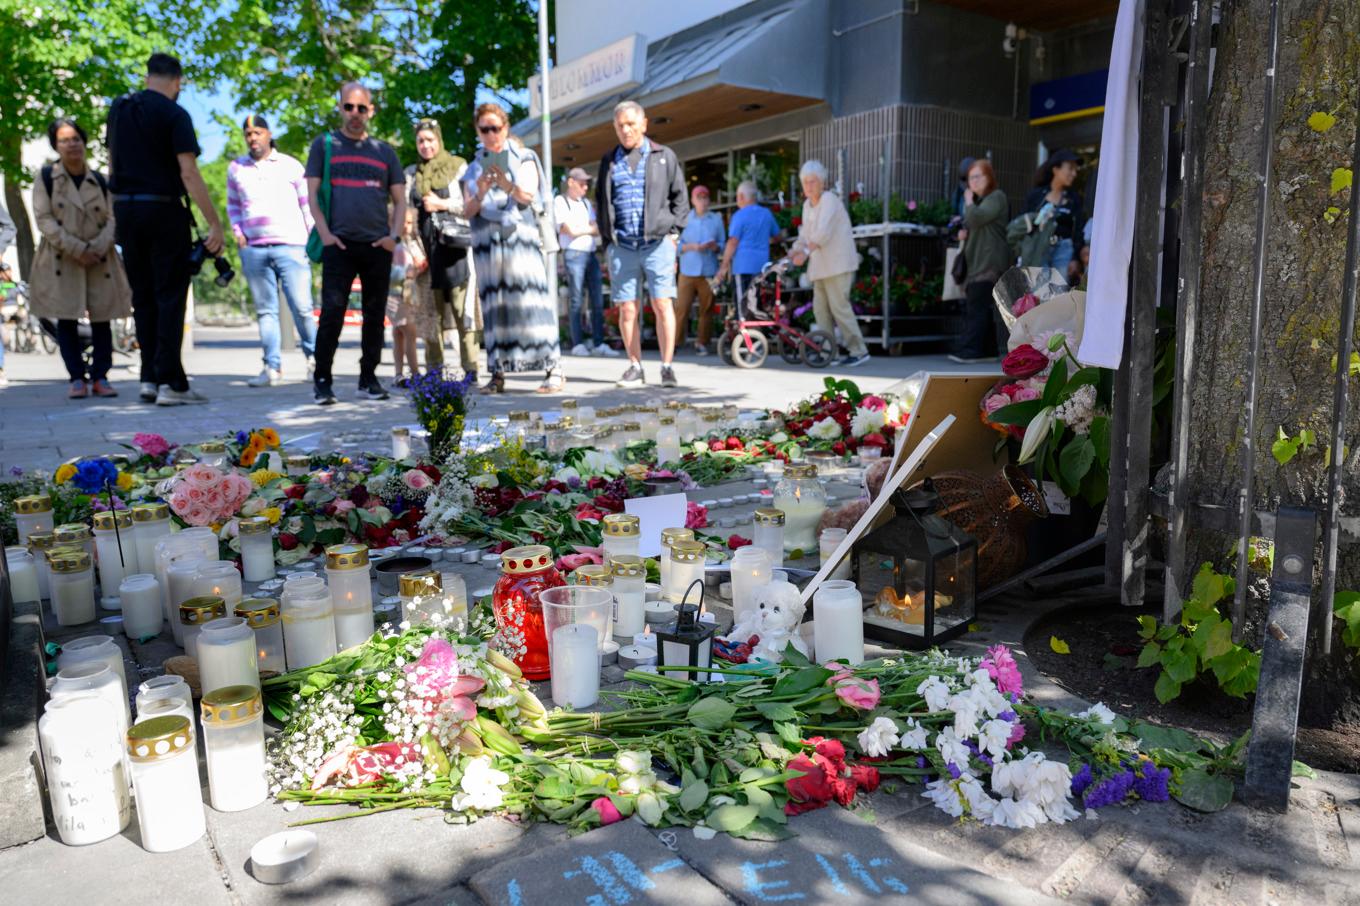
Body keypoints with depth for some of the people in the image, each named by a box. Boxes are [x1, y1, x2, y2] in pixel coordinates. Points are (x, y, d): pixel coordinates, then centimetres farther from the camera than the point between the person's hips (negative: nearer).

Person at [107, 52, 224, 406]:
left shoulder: (119, 109, 12)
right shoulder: (174, 114, -8)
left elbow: (112, 162, 18)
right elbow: (188, 172, -17)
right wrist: (215, 223, -17)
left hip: (125, 208, 6)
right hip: (163, 210, -6)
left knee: (143, 297, 12)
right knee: (169, 297, -3)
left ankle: (149, 378, 13)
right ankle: (170, 383, -5)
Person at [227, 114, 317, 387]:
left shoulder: (291, 165, 7)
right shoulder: (236, 168, 14)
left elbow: (308, 204, 9)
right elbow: (233, 204, 24)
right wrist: (237, 232, 8)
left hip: (291, 246, -3)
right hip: (253, 249, 3)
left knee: (301, 307, -8)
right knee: (265, 310, 3)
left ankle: (313, 355, 12)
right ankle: (272, 367, 5)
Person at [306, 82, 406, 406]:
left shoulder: (384, 151, 17)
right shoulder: (324, 145, 11)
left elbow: (399, 200, 16)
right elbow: (312, 194, 5)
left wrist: (394, 236, -1)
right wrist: (325, 234, -9)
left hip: (378, 246, 3)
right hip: (339, 245, -3)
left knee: (374, 315, 6)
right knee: (331, 313, -9)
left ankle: (368, 380, 15)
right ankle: (322, 381, -1)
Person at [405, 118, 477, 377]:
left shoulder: (459, 167, 7)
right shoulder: (411, 173, 16)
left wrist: (442, 204, -8)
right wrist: (414, 249, 1)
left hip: (455, 245, -3)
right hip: (426, 249, 3)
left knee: (462, 307, -9)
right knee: (429, 310, 3)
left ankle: (470, 368, -7)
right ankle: (434, 369, 8)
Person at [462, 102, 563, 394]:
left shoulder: (523, 158, 11)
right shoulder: (474, 168, 19)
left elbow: (528, 196, -5)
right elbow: (467, 211, 9)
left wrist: (508, 186, -24)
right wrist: (480, 193, -11)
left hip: (520, 236, -3)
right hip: (486, 241, 3)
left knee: (530, 300, -12)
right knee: (494, 304, -2)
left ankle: (554, 369, -14)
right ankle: (498, 373, -3)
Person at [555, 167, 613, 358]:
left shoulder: (586, 203, 22)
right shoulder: (560, 201, 3)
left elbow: (597, 230, 12)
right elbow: (570, 230, -7)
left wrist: (578, 229, -7)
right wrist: (589, 229, 7)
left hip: (591, 254, 6)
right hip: (574, 254, -6)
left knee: (597, 300, 0)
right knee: (577, 301, -5)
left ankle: (598, 344, 1)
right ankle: (578, 344, -1)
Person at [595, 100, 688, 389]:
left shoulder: (665, 156, 11)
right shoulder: (609, 161, 17)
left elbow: (681, 198, 11)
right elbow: (601, 202, 19)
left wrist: (672, 231, 0)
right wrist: (607, 239, 8)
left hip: (657, 243, -2)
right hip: (621, 246, 2)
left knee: (662, 305, -6)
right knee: (627, 309, 1)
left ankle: (667, 367, -1)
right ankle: (635, 367, 8)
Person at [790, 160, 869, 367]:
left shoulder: (829, 200, -11)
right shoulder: (807, 205, 15)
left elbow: (823, 232, -24)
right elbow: (804, 235, 18)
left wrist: (806, 252, -31)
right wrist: (792, 254, 3)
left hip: (838, 263, -9)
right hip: (820, 266, 9)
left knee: (839, 306, -11)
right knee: (820, 308, 6)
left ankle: (859, 351, -4)